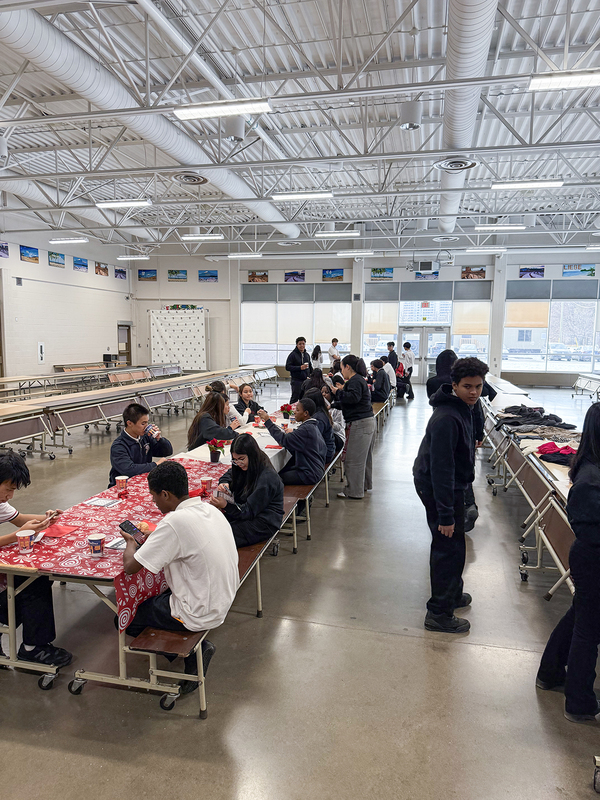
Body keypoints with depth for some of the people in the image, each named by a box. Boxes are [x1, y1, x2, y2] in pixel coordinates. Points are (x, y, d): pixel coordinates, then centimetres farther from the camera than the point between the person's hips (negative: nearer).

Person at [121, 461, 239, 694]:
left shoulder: (175, 522, -26)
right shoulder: (211, 510, -1)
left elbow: (130, 566, -20)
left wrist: (130, 542, 0)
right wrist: (148, 539, 12)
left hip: (199, 614, -8)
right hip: (223, 602, 8)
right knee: (155, 598, 27)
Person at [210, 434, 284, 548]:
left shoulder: (267, 478, -24)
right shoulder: (245, 468, 3)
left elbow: (250, 511, -22)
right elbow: (229, 475, 23)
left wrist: (226, 505, -33)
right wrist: (224, 483, -1)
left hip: (264, 523, -9)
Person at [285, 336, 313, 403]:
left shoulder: (306, 355, 14)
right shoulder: (293, 354, -6)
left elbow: (310, 367, 24)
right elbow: (287, 367, -13)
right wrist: (300, 368, -20)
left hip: (306, 380, 6)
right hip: (296, 380, -5)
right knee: (295, 398, -4)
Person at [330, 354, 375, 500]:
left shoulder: (355, 381, -11)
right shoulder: (359, 380, 21)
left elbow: (353, 397, -29)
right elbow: (347, 403, 27)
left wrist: (338, 392, -16)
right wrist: (333, 405, 27)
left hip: (359, 424, -11)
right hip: (368, 421, 11)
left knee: (353, 458, -4)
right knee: (364, 455, 20)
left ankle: (354, 492, 2)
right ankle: (365, 485, 33)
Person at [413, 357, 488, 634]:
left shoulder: (461, 408, 4)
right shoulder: (447, 418, -28)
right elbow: (441, 468, -30)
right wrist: (445, 514, -28)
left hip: (450, 485, 10)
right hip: (437, 488, -10)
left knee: (450, 545, 22)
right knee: (449, 547, -1)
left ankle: (452, 593, 42)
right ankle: (439, 613, 13)